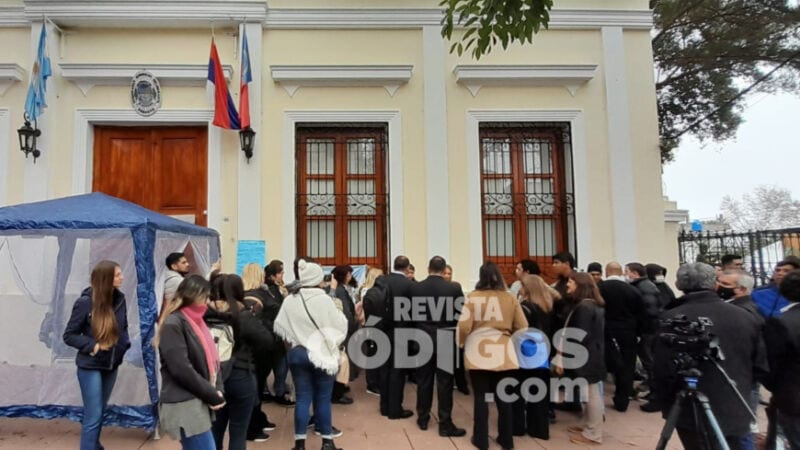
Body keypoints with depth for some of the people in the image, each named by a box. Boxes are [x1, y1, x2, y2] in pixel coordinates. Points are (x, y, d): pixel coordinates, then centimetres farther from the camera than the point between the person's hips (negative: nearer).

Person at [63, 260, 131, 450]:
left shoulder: (119, 299, -3)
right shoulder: (86, 302, -17)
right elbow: (69, 335, -10)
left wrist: (125, 344, -6)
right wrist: (93, 345, -21)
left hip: (111, 365, 5)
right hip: (90, 367, -5)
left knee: (100, 412, 20)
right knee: (93, 416, -2)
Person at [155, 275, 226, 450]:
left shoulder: (197, 321, 13)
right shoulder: (173, 324, -13)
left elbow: (212, 360, 14)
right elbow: (182, 370, -19)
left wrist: (218, 391, -1)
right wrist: (212, 395, -13)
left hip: (199, 403, 8)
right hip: (185, 406, -8)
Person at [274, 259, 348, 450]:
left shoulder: (289, 301, -4)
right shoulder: (324, 299, -14)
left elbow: (279, 327, 1)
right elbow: (340, 325, -9)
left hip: (298, 353, 3)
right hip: (323, 353, -3)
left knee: (302, 398, 9)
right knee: (323, 398, 7)